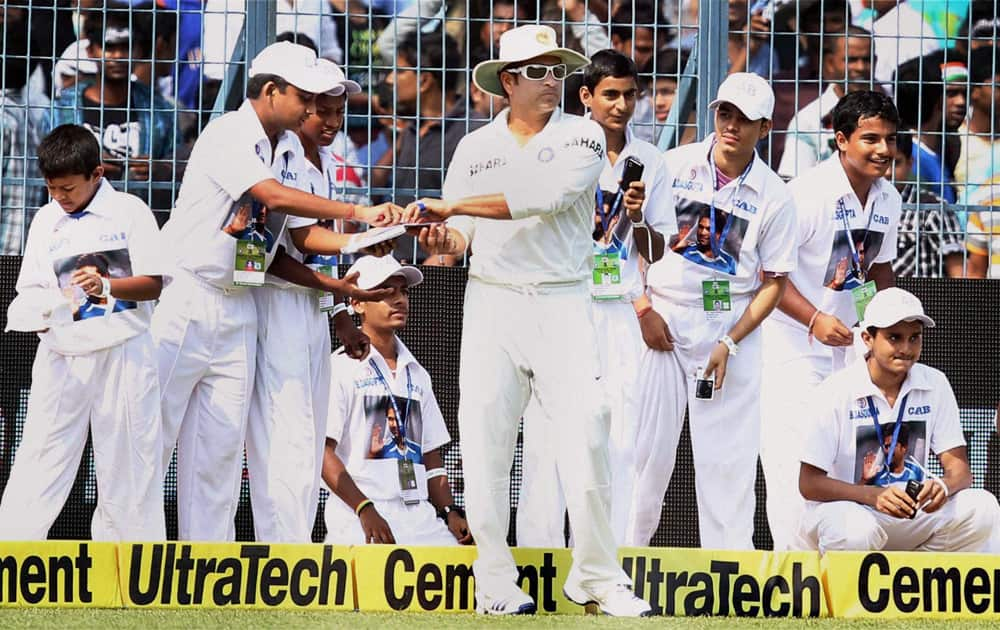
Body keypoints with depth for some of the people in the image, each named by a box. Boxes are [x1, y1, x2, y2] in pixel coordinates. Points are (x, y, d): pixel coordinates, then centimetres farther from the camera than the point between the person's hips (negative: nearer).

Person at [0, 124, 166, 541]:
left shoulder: (128, 212, -1)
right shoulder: (47, 220, 10)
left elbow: (153, 285, -4)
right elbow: (33, 286, 12)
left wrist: (107, 285, -21)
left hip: (121, 353, -3)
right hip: (61, 355, 3)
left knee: (127, 467, 1)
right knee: (38, 464, -1)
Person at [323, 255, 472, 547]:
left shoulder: (417, 375, 24)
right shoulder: (341, 368, 2)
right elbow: (323, 452, -7)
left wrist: (450, 512, 6)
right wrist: (365, 510, -17)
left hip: (420, 518, 6)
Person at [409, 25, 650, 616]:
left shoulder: (582, 136, 2)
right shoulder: (476, 147, 12)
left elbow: (547, 196, -16)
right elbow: (458, 238, 13)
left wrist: (454, 207, -17)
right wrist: (443, 239, -13)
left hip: (562, 302, -2)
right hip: (491, 301, 2)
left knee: (586, 439, -10)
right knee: (484, 443, -4)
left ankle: (598, 577, -1)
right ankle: (497, 584, 1)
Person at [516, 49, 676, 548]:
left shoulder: (649, 161, 11)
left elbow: (658, 254, 12)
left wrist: (638, 219, -5)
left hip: (621, 308, 2)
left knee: (621, 433, -2)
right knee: (548, 431, -6)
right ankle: (539, 549, -4)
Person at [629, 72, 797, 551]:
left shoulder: (773, 196, 1)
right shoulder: (675, 165, 2)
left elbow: (774, 282, 2)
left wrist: (730, 343, -9)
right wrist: (643, 308, -5)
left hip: (731, 325, 0)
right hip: (663, 320, 0)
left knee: (728, 452, -2)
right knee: (647, 440, -2)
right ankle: (628, 549, 5)